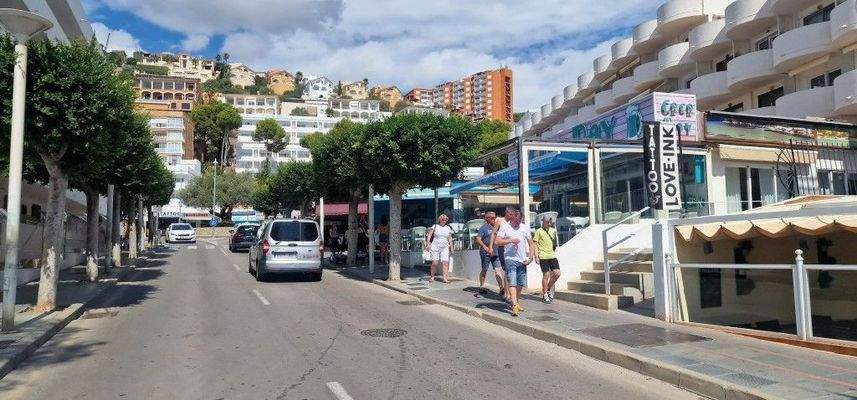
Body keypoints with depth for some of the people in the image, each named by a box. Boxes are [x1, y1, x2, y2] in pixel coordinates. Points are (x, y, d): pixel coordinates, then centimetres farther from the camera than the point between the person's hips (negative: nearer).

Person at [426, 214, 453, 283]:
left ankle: (445, 278, -13)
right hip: (435, 247, -2)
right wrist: (428, 244, -10)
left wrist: (451, 248, 13)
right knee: (435, 262, -5)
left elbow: (450, 239, 16)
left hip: (445, 248, 2)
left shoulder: (448, 228, 12)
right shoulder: (435, 226, 4)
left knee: (445, 262, -11)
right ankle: (432, 276, 14)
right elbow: (429, 235, 1)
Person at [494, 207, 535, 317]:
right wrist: (511, 240, -18)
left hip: (523, 260, 5)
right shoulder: (504, 228, -3)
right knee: (512, 283, -11)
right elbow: (497, 241, -12)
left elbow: (531, 244, 12)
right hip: (510, 259, -4)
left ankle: (516, 302, 29)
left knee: (520, 284, 12)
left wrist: (530, 257, 1)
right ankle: (514, 305, -15)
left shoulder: (525, 228, 9)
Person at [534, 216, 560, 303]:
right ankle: (545, 295, 11)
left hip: (552, 256, 6)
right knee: (546, 275, -2)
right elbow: (535, 244, -6)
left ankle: (548, 289, 21)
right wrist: (536, 256, -12)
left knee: (557, 273, -1)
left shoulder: (552, 230, 14)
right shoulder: (539, 231, -4)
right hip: (543, 256, -6)